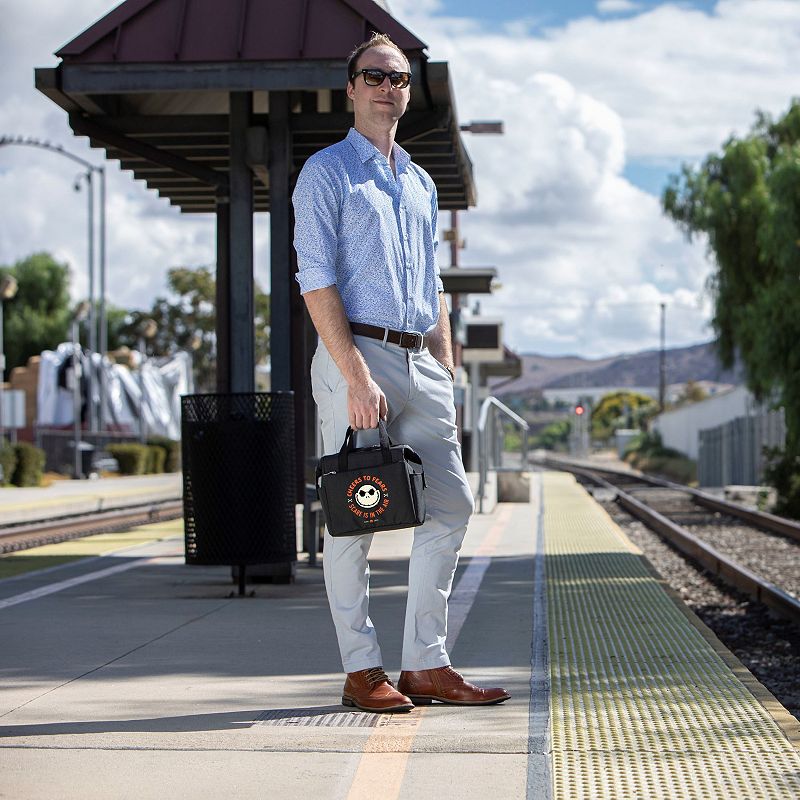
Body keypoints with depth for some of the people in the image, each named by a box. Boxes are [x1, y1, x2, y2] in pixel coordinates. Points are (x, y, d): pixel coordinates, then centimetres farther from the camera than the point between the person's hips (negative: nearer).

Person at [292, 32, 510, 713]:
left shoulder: (421, 184, 21)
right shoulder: (327, 173, 0)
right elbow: (316, 281, -10)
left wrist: (447, 375, 13)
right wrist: (356, 377, -19)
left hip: (422, 362, 7)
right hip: (357, 353, -7)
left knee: (451, 505, 3)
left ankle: (426, 664, 10)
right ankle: (362, 670, 4)